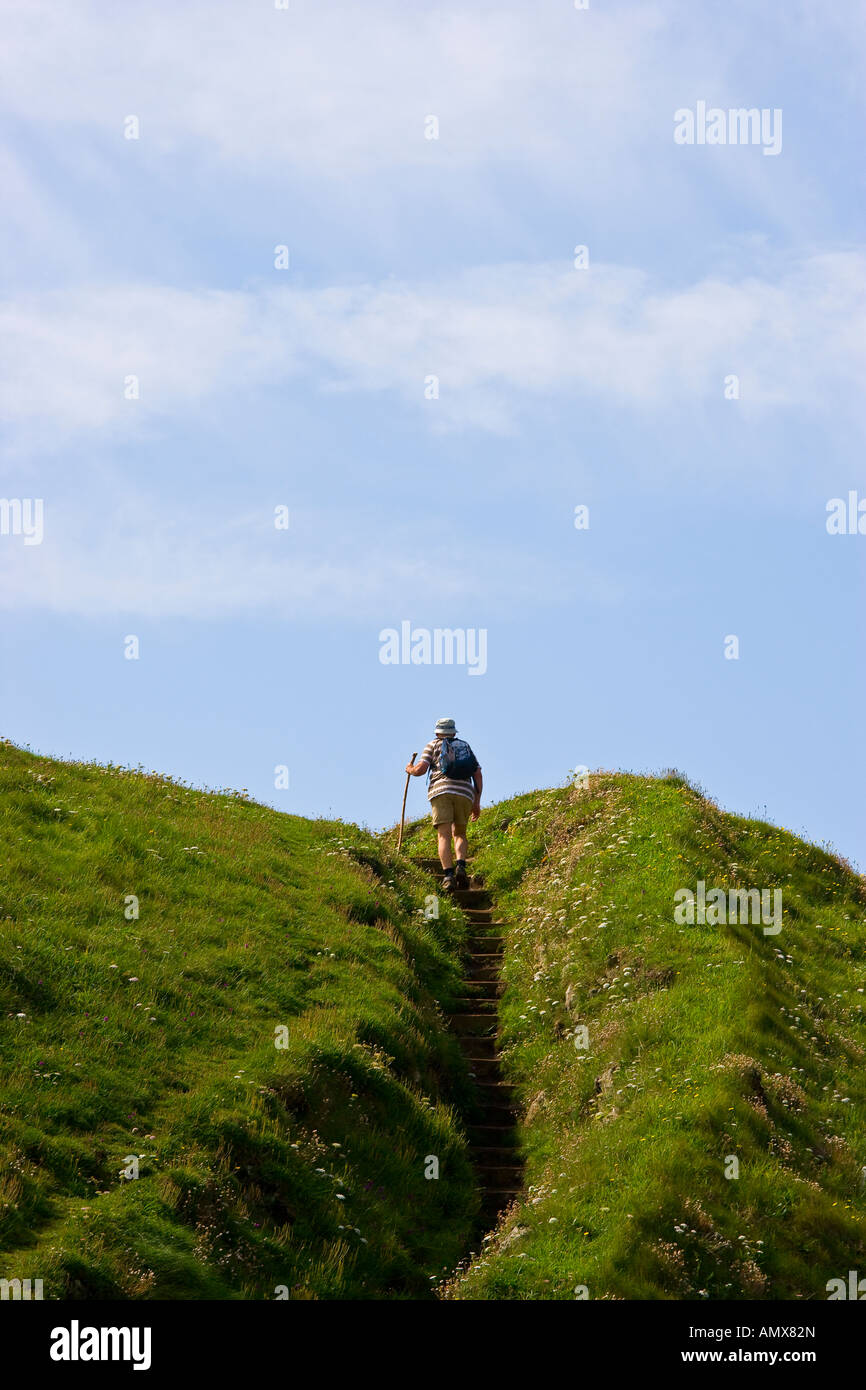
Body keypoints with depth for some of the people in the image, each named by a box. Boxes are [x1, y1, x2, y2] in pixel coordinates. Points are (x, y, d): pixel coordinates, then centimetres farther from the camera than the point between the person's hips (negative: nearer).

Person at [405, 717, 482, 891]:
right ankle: (461, 867, -11)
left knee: (444, 836, -8)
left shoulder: (434, 745, 17)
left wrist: (410, 769, 28)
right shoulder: (465, 747, 27)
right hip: (465, 793, 3)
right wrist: (477, 802, 19)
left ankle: (448, 874, -27)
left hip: (441, 790, -3)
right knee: (459, 834, 16)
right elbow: (478, 775, 18)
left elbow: (420, 770, 5)